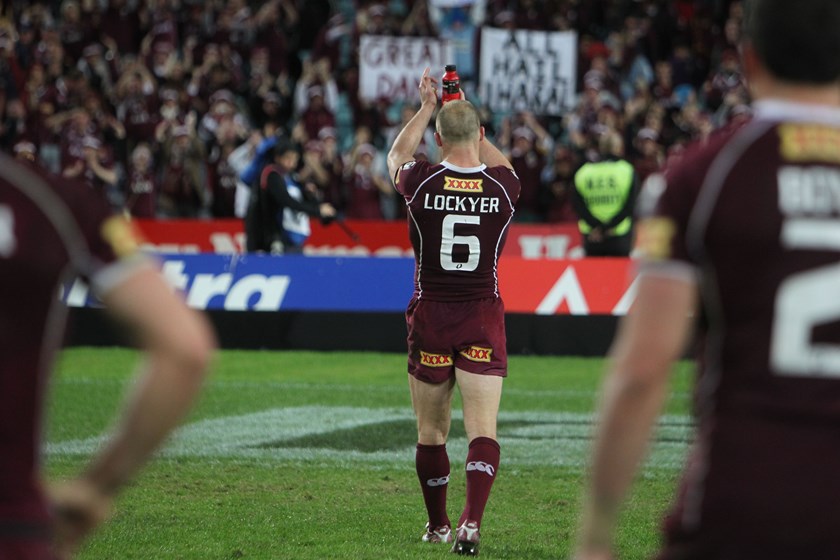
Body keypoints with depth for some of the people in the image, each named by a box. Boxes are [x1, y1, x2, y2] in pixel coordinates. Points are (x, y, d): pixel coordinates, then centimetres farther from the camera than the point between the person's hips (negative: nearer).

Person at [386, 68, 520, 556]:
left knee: (431, 433, 13)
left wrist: (427, 107, 27)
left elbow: (397, 155, 18)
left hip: (430, 318, 0)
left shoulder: (421, 182, -7)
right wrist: (469, 118, 31)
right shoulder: (502, 185, -5)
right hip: (484, 319, 0)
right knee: (483, 429, -5)